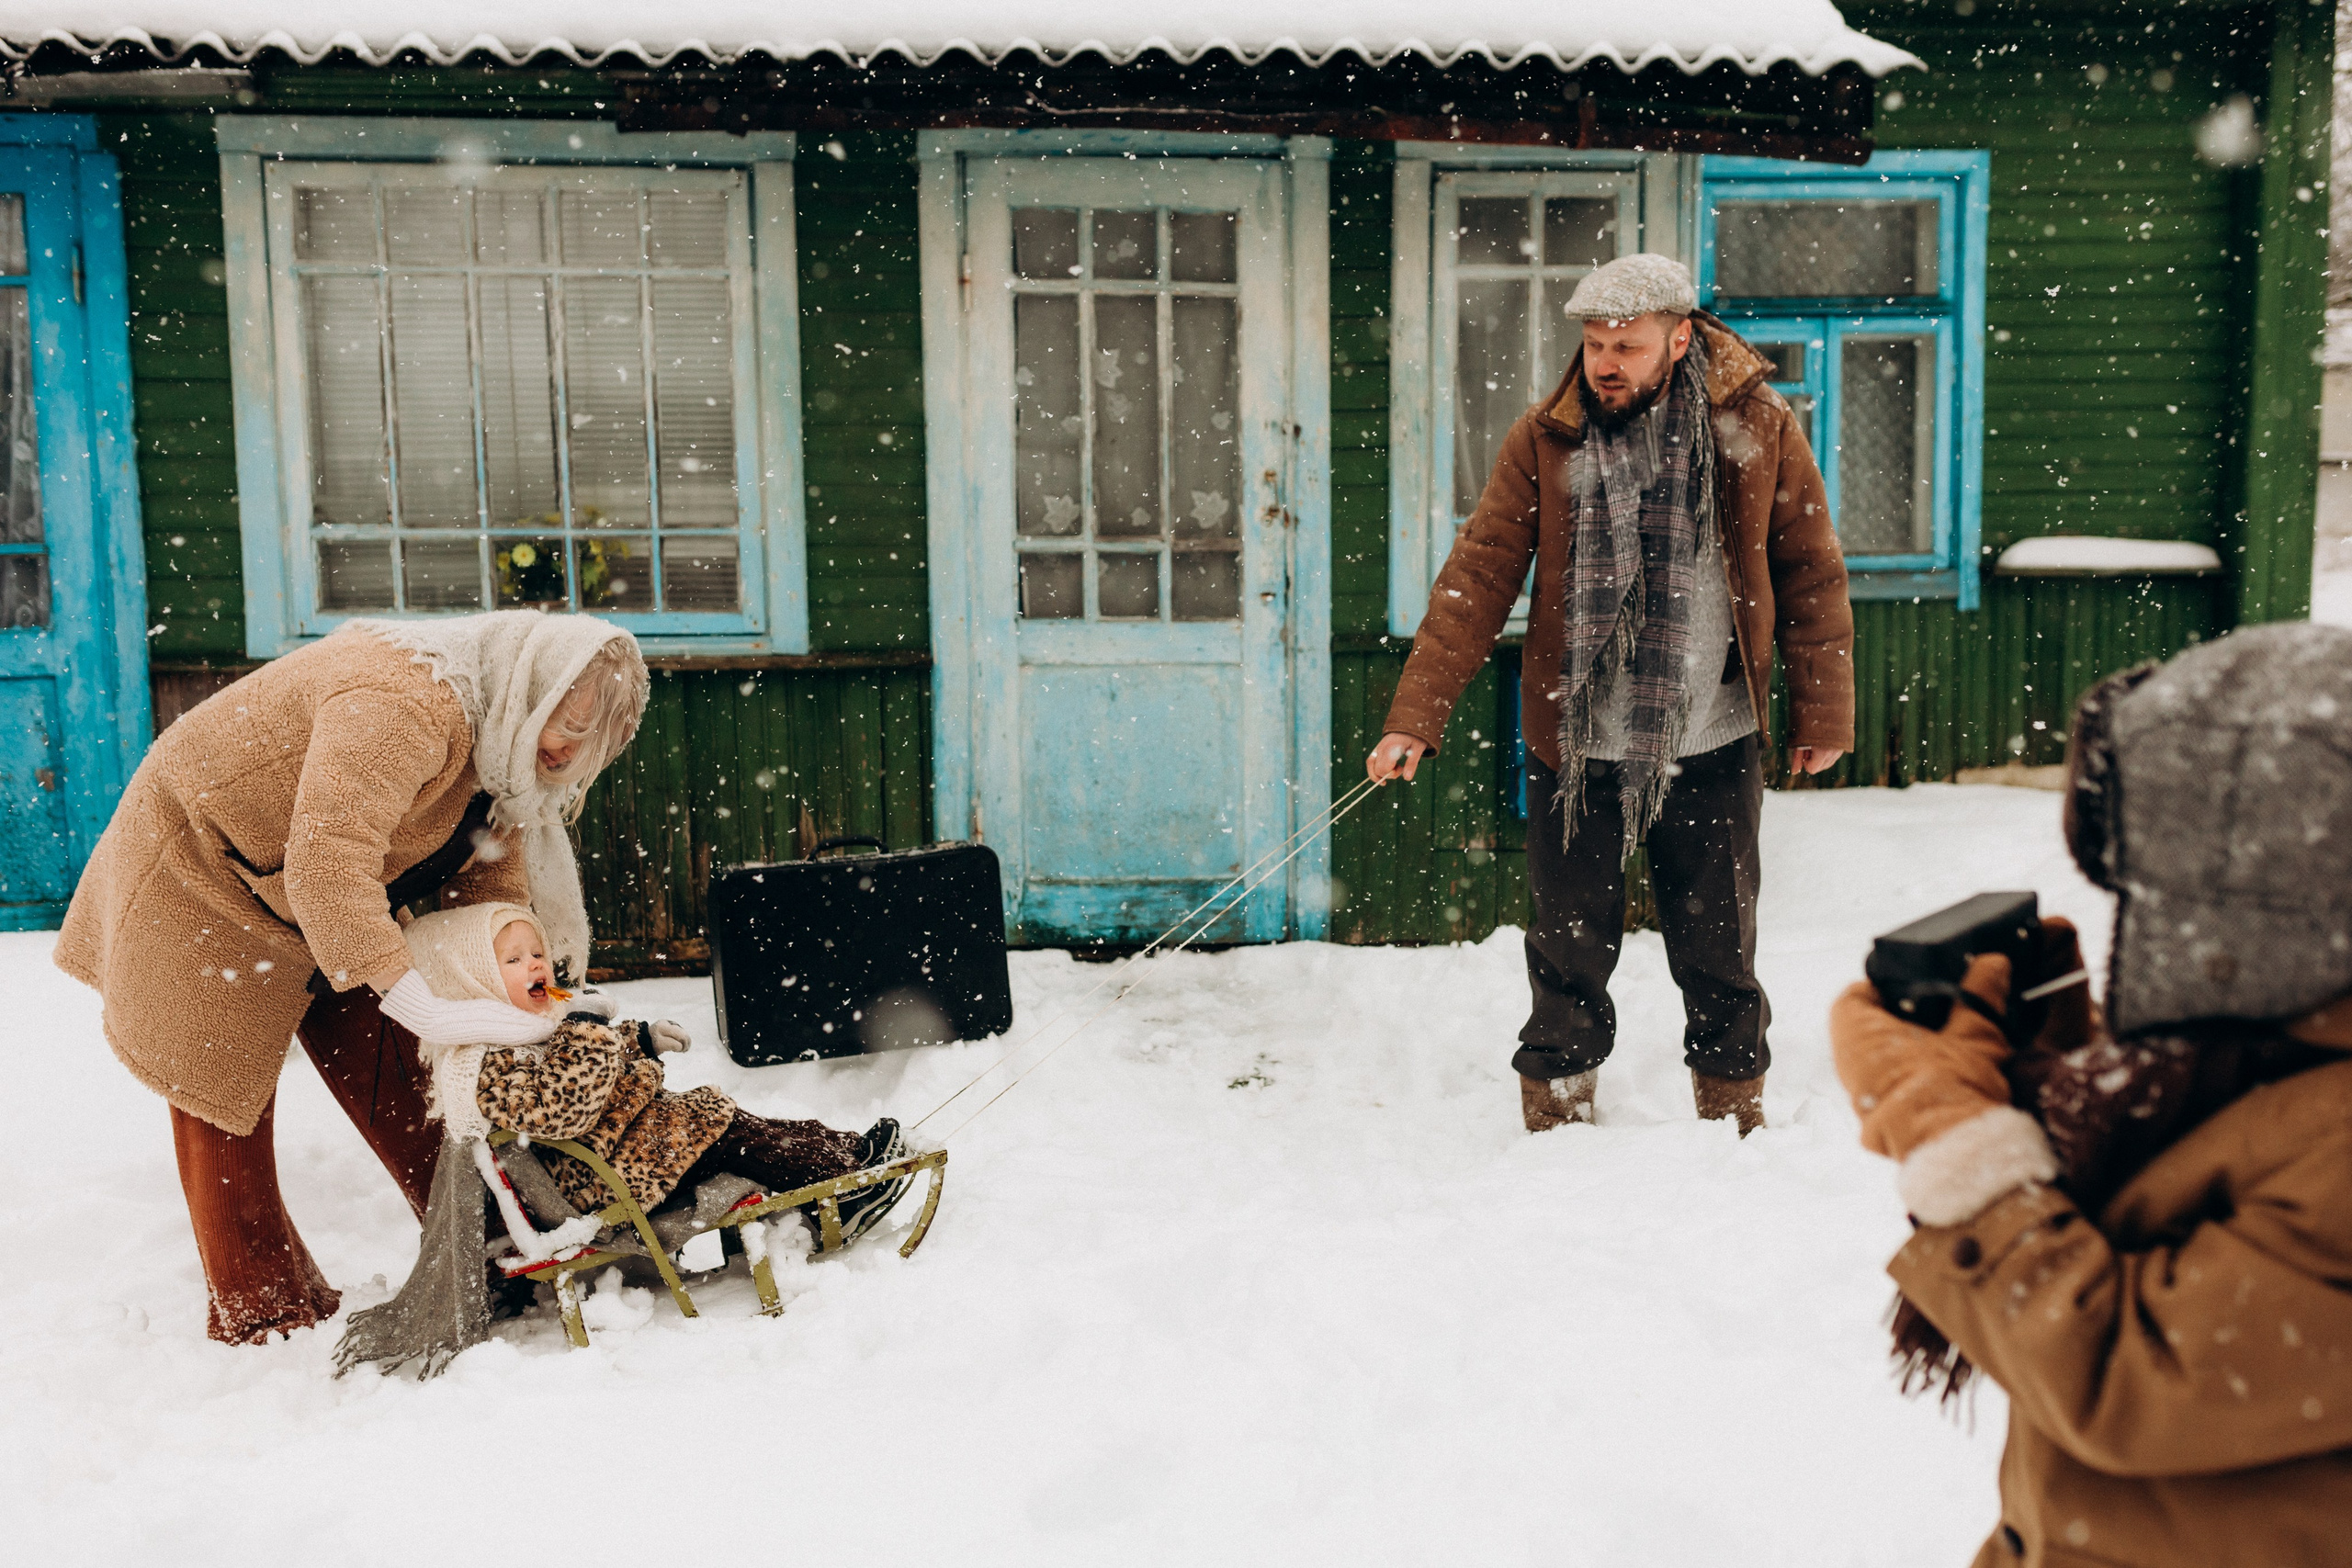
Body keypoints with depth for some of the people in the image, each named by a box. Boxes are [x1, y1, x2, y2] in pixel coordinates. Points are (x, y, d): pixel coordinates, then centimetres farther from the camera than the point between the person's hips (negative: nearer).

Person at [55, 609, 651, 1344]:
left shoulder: (497, 734, -5)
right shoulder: (403, 705, -37)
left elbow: (489, 877, -5)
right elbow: (328, 862, -46)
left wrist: (512, 1002, -18)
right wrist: (416, 1001, -49)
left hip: (324, 894, 8)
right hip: (205, 875, -8)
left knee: (389, 1072, 3)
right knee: (223, 1092, 0)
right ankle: (259, 1315, 9)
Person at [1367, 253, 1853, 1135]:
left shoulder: (1759, 431, -3)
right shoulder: (1542, 442, -4)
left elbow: (1811, 578, 5)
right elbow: (1477, 581, -7)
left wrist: (1822, 715, 6)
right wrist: (1414, 720, -14)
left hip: (1710, 748, 0)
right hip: (1574, 745, 0)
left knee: (1717, 946, 12)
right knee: (1571, 946, 8)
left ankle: (1736, 1112, 30)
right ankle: (1556, 1118, 24)